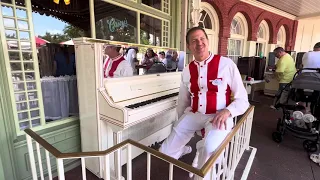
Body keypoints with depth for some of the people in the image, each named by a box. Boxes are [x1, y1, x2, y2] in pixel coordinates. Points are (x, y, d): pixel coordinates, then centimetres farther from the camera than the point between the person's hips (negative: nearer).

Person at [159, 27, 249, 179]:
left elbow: (242, 100, -1)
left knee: (210, 149, -35)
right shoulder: (187, 70, 7)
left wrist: (227, 111, -22)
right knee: (165, 152, -5)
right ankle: (186, 149, 32)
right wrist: (179, 126, 23)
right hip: (193, 115, 4)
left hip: (219, 117, -3)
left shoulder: (226, 64, -6)